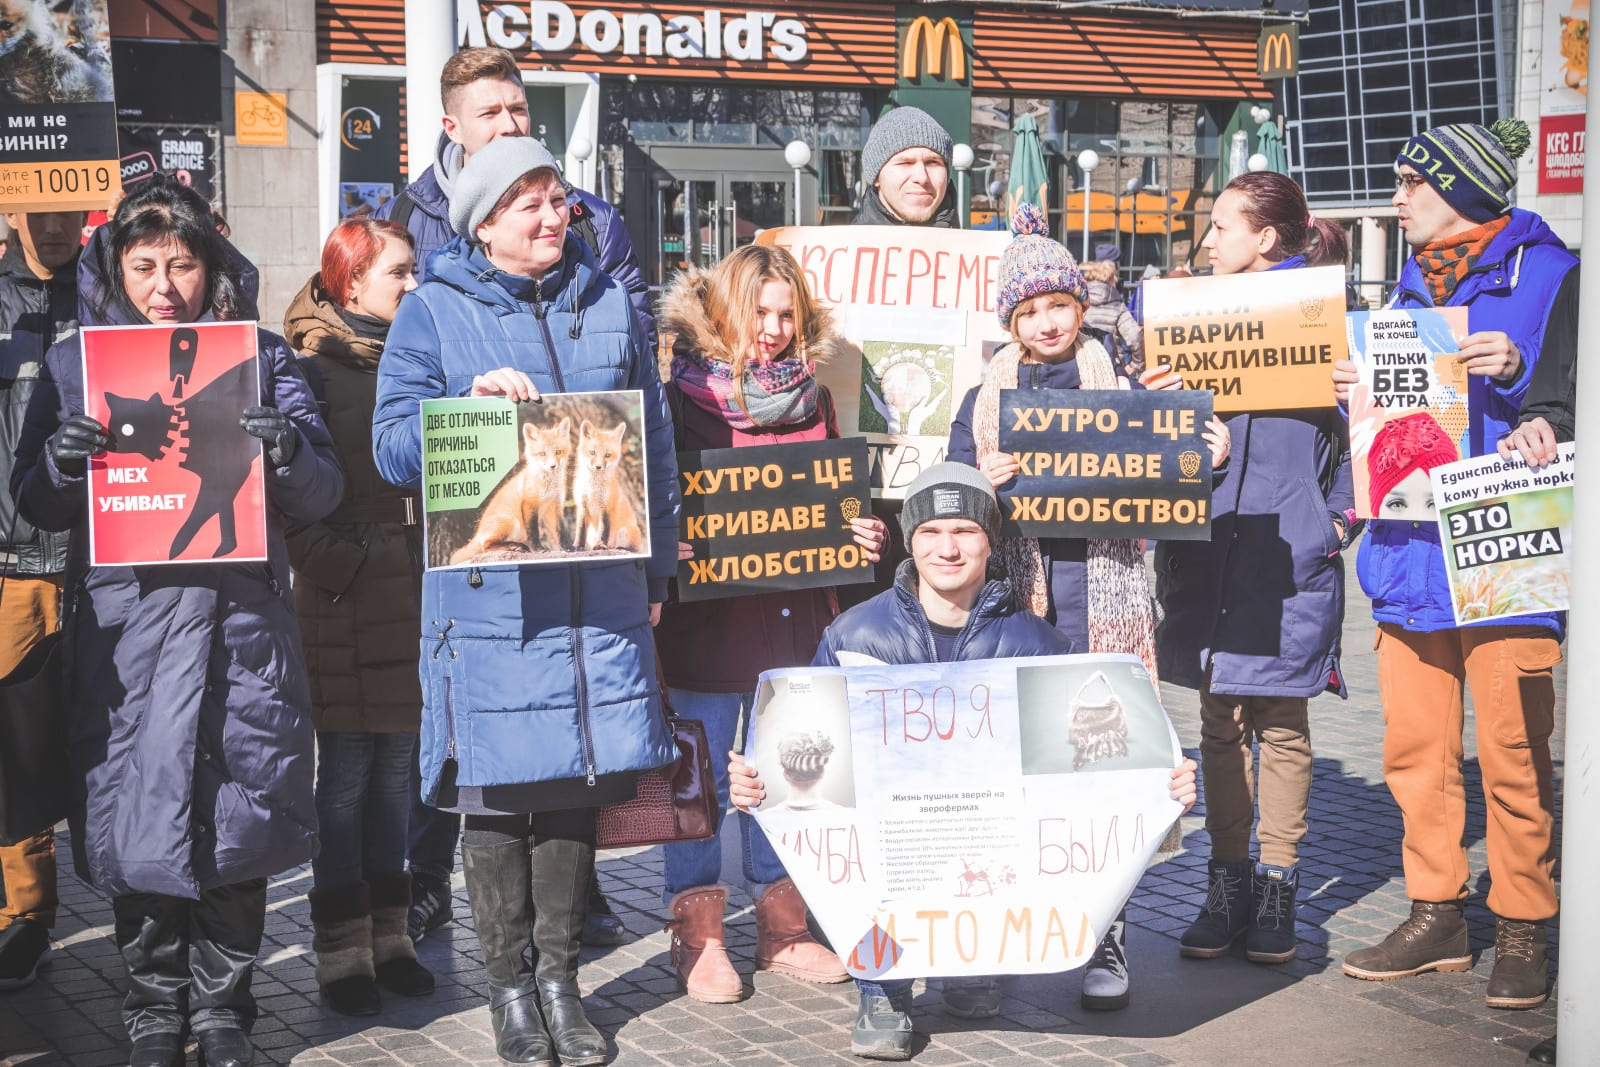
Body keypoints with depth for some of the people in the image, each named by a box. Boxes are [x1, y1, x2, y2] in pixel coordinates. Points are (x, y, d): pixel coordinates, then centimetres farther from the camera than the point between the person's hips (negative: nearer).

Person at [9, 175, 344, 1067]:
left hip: (242, 622, 0)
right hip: (127, 625, 0)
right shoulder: (75, 363, 9)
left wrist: (290, 454, -18)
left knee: (237, 821, 4)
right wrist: (60, 464, -14)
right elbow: (35, 507, 8)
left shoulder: (262, 354, 8)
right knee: (136, 817, 3)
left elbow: (324, 493, 4)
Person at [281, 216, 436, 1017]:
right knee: (345, 779, 0)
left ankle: (389, 937, 19)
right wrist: (340, 568, -15)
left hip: (414, 598, 5)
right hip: (346, 609, -5)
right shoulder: (312, 374, -5)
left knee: (394, 776, 11)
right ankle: (342, 953, 8)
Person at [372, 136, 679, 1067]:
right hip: (489, 592, -3)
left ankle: (559, 975, 23)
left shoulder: (607, 301, 12)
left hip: (601, 589, 3)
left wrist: (658, 568, 14)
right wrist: (471, 404, -19)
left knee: (581, 780, 8)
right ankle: (510, 988, 17)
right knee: (498, 787, 1)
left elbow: (656, 440, 16)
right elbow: (394, 447, -2)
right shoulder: (434, 311, 2)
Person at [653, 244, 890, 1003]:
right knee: (702, 777, 3)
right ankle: (697, 937, 14)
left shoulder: (811, 396, 11)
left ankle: (782, 928, 23)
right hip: (708, 613, -4)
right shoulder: (687, 394, -4)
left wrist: (864, 534, -1)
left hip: (796, 612, 5)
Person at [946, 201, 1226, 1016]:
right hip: (1010, 598, 1)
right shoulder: (984, 402, 15)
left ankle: (1107, 942, 9)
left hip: (1102, 594, -1)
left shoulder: (1125, 388, 12)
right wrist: (984, 485, -9)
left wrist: (1208, 454, -8)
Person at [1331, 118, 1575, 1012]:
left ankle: (1524, 930, 9)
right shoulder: (1413, 285, 18)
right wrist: (1356, 391, 4)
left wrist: (1518, 371, -22)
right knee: (1415, 746, 8)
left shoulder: (1547, 274, -2)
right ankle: (1438, 917, 19)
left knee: (1513, 753, -3)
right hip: (1412, 548, 7)